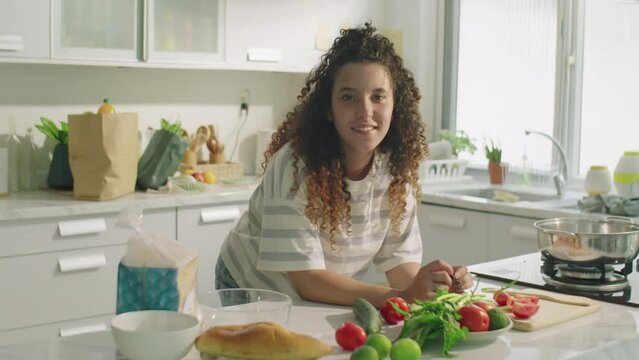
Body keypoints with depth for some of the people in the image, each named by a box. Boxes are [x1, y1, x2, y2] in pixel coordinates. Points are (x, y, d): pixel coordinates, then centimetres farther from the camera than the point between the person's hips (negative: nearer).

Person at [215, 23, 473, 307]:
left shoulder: (397, 167, -10)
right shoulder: (295, 164, -26)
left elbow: (400, 259, -7)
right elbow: (305, 279, -28)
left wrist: (427, 286, -30)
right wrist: (404, 296, -38)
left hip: (327, 304, 4)